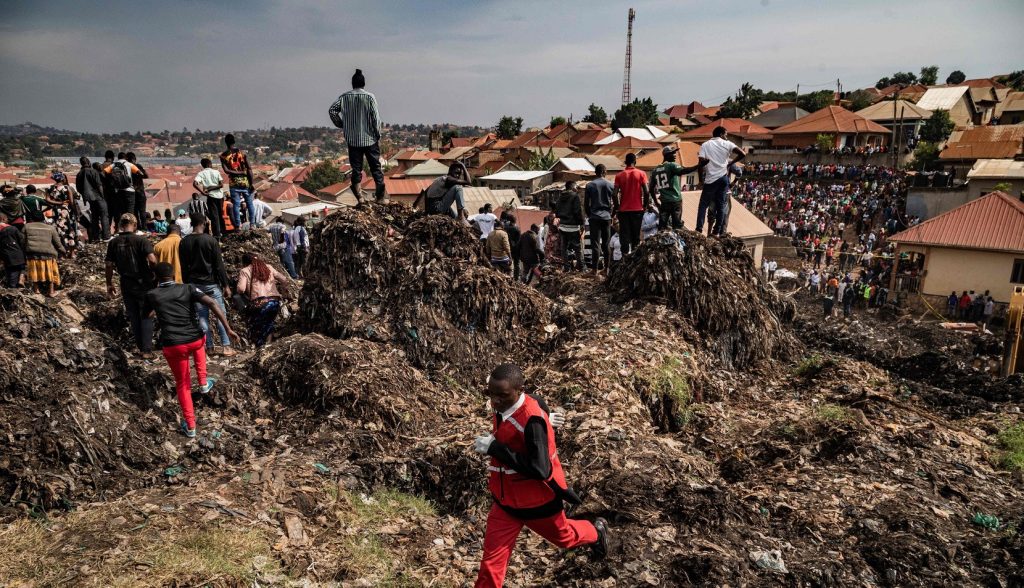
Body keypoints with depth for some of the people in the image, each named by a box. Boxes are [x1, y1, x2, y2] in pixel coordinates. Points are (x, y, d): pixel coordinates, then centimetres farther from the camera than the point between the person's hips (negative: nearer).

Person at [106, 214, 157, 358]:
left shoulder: (113, 243, -1)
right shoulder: (141, 240, -14)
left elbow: (109, 265, 2)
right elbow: (152, 260, -25)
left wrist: (109, 283, 13)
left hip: (126, 285, 4)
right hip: (144, 284, -4)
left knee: (133, 316, 15)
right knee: (146, 316, 4)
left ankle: (141, 347, 24)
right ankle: (147, 350, 0)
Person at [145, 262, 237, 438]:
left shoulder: (151, 295, 5)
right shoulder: (188, 288, 2)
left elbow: (148, 316, 24)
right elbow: (212, 303, -10)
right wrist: (227, 328, -10)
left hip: (172, 346, -1)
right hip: (195, 340, 1)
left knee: (182, 383, 17)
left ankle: (190, 426, 18)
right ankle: (203, 383, 38)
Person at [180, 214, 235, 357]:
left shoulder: (184, 242, 4)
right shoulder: (211, 240, -9)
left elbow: (183, 267, 9)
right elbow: (219, 265, -10)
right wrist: (226, 285, -6)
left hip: (194, 284, 4)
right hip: (211, 283, -4)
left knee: (202, 317, 7)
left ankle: (209, 347, 11)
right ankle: (226, 347, -1)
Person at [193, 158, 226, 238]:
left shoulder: (201, 173, 0)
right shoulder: (216, 172, 3)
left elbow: (195, 184, -16)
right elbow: (221, 185, -5)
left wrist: (202, 192, -12)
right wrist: (211, 188, -5)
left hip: (211, 196, -2)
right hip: (219, 195, 2)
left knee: (214, 216, 0)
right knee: (220, 214, 17)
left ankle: (217, 235, -4)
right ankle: (222, 232, 26)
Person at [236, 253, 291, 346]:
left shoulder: (244, 271, 8)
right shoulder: (268, 267, 19)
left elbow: (241, 289, -6)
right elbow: (284, 280, 16)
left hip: (259, 303, -4)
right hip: (275, 302, 4)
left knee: (255, 328, 14)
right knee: (268, 324, 26)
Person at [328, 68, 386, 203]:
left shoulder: (344, 97, 0)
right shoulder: (370, 97, -7)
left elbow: (332, 110, -6)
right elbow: (375, 118, -9)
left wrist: (341, 125, 6)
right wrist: (378, 136, 0)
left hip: (352, 140, 2)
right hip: (369, 138, -2)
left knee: (356, 169, 7)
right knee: (375, 167, 9)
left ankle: (359, 197, 6)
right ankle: (381, 196, 15)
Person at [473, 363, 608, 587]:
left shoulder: (532, 419, -33)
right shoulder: (502, 405, -9)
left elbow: (540, 470, -35)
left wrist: (494, 448, -35)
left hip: (537, 499, -5)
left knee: (563, 536, 25)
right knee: (492, 559, 5)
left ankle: (596, 532, 57)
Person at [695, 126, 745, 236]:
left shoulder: (705, 145, 2)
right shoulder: (727, 144, 4)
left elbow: (700, 164, -7)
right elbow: (742, 154, -5)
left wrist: (701, 180, 2)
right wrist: (730, 163, 9)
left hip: (711, 179, -2)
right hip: (723, 178, 2)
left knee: (703, 205, 6)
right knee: (721, 206, 9)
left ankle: (699, 229, -3)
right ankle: (717, 231, 10)